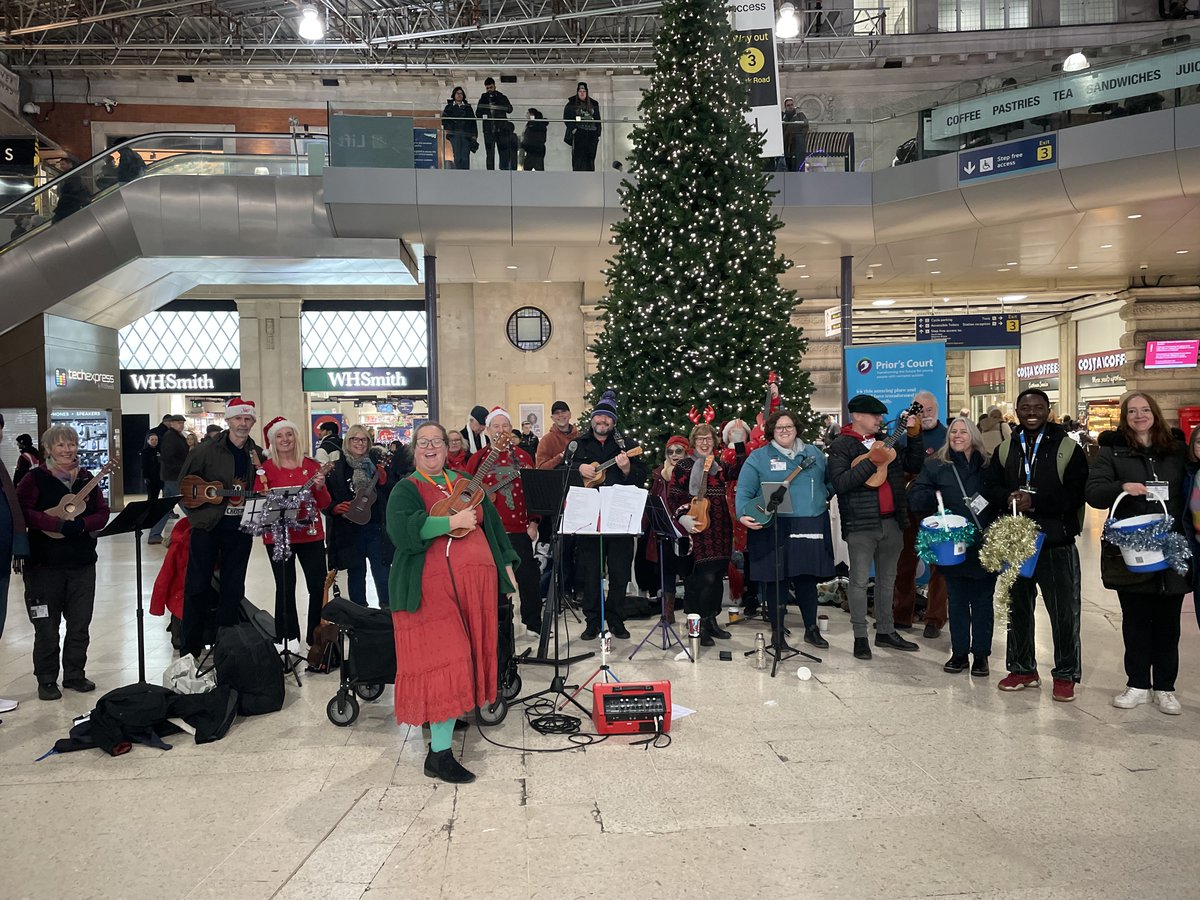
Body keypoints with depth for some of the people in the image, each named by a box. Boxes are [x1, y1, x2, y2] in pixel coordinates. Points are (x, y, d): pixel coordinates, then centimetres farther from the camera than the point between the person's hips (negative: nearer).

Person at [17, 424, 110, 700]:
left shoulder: (87, 478, 8)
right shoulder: (36, 478, -4)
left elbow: (102, 513, 3)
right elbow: (22, 510, -15)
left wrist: (81, 525, -16)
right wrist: (58, 524, -24)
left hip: (83, 563, 4)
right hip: (44, 565, -3)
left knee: (80, 624, 10)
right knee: (47, 626, 5)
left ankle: (75, 674, 25)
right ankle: (46, 680, 19)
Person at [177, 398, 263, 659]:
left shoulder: (258, 454, 5)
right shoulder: (206, 450, -4)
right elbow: (184, 481, 2)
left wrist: (261, 471, -9)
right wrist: (196, 511, -4)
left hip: (240, 529, 3)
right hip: (207, 527, -3)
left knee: (233, 588, 9)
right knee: (197, 586, 3)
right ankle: (190, 649, 13)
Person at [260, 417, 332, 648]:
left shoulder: (311, 465, 6)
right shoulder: (266, 468, 1)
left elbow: (324, 504, 7)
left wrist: (320, 487, -12)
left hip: (311, 534, 2)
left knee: (319, 586, 1)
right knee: (285, 588, 3)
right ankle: (287, 642, 14)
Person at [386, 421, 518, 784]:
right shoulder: (406, 490, 1)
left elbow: (491, 522, 22)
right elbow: (402, 529, -19)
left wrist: (506, 564, 17)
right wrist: (452, 521, -19)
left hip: (475, 583, 6)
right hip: (432, 588, -6)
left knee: (467, 655, 10)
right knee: (442, 662, -10)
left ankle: (447, 719, 29)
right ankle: (439, 754, -6)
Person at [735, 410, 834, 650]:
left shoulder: (813, 454, 14)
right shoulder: (759, 457, 1)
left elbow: (830, 481, 21)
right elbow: (744, 491, -3)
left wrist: (825, 498, 0)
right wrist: (743, 514, -19)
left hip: (811, 528, 3)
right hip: (774, 529, -3)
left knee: (807, 579, 11)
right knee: (776, 580, 2)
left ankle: (812, 629, 26)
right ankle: (777, 632, 16)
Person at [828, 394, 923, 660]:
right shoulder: (842, 446, -6)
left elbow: (914, 465, 14)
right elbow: (839, 483, -19)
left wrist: (914, 436, 3)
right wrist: (872, 461, -23)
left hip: (892, 520, 6)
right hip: (861, 523, -6)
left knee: (887, 578, 14)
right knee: (860, 580, -1)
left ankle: (885, 631, 25)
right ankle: (860, 636, 9)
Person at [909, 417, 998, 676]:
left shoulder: (989, 465, 3)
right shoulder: (935, 465, 3)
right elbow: (915, 498, 0)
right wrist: (935, 496, -19)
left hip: (985, 546, 0)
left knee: (983, 602, 8)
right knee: (957, 601, 10)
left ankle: (981, 655, 20)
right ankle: (959, 653, 22)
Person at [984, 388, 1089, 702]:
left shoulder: (1068, 448, -3)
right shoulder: (1004, 450, 11)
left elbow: (1076, 494, -12)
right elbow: (992, 488, 6)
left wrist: (1035, 502, -21)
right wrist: (1008, 498, -16)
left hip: (1056, 543, -4)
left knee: (1064, 612, 2)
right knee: (1018, 609, 13)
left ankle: (1065, 675, 17)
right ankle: (1023, 669, 27)